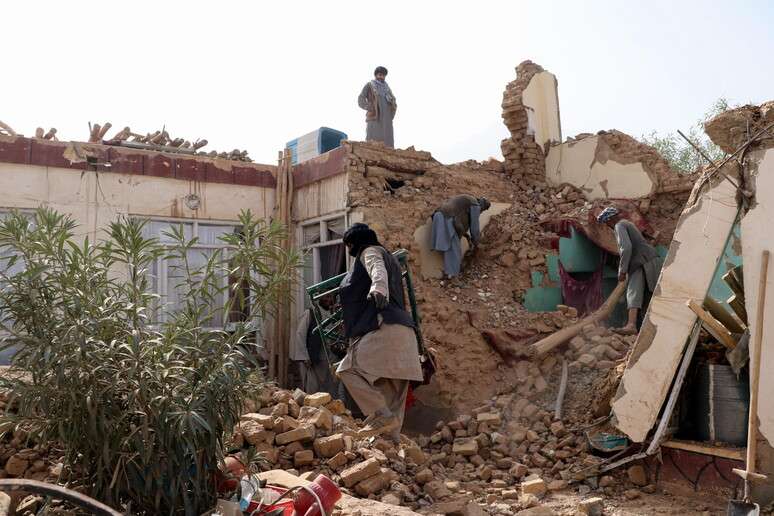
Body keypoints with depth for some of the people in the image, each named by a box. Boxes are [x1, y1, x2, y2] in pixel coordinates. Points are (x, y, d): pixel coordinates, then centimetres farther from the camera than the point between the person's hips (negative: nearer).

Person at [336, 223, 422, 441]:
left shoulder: (371, 250, 7)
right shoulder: (390, 260, 34)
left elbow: (378, 269, -19)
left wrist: (378, 288, -40)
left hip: (385, 327, -10)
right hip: (400, 329, 10)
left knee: (348, 369, -15)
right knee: (391, 394, 4)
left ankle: (382, 415, -22)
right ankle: (391, 437, 2)